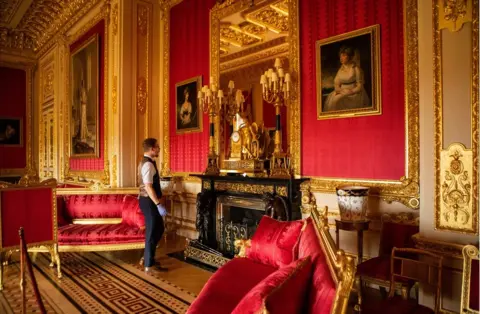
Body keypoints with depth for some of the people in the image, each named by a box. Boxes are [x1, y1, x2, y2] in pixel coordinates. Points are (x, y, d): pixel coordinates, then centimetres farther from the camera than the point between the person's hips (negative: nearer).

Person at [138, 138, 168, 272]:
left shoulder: (145, 162, 13)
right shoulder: (148, 164, -19)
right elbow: (148, 187, -25)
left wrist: (157, 202, 24)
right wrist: (159, 204, -25)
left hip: (148, 200, 10)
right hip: (149, 201, -10)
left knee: (159, 229, 19)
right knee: (152, 232, 0)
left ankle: (147, 257, 30)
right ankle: (149, 265, 12)